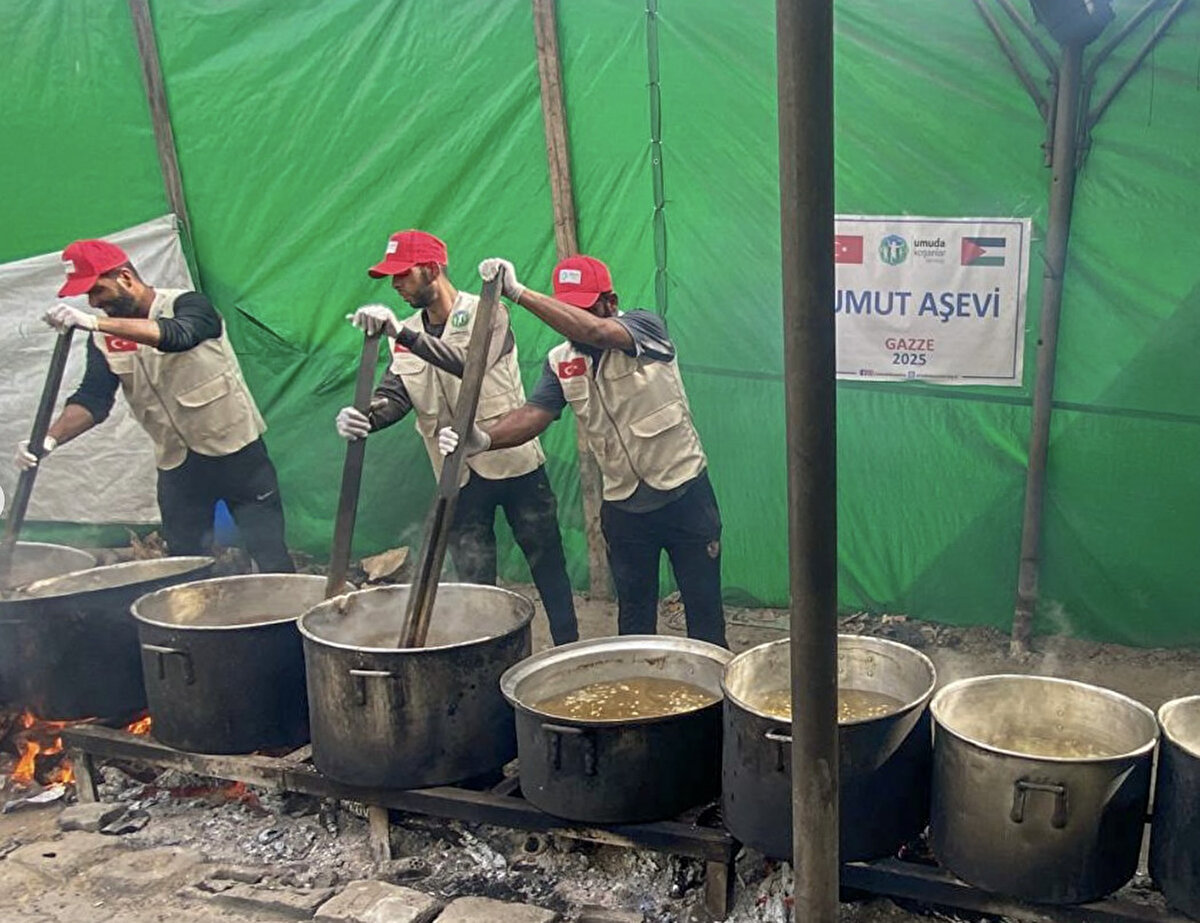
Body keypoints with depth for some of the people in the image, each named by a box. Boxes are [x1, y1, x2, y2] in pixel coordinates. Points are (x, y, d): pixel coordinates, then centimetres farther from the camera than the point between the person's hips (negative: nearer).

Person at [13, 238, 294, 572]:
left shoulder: (188, 306, -12)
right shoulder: (104, 339, 3)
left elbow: (177, 335, -34)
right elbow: (92, 398, -6)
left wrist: (95, 322, -44)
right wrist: (51, 438, -25)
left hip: (237, 453, -5)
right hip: (177, 466, 5)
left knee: (271, 562, -3)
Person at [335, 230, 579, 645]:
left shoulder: (486, 313, -11)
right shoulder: (408, 338, 6)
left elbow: (471, 363, -30)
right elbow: (394, 396, -5)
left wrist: (401, 333, -37)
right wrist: (363, 416, -28)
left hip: (516, 464, -4)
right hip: (459, 477, 4)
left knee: (548, 568, 8)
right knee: (474, 583, 10)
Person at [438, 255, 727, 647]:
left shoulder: (645, 326, -12)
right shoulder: (560, 361, 1)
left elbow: (595, 332, -33)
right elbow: (532, 414, -12)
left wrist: (519, 294, -39)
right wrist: (484, 438, -33)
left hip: (685, 493, -4)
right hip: (623, 506, 4)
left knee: (704, 604, 7)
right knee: (634, 613, 15)